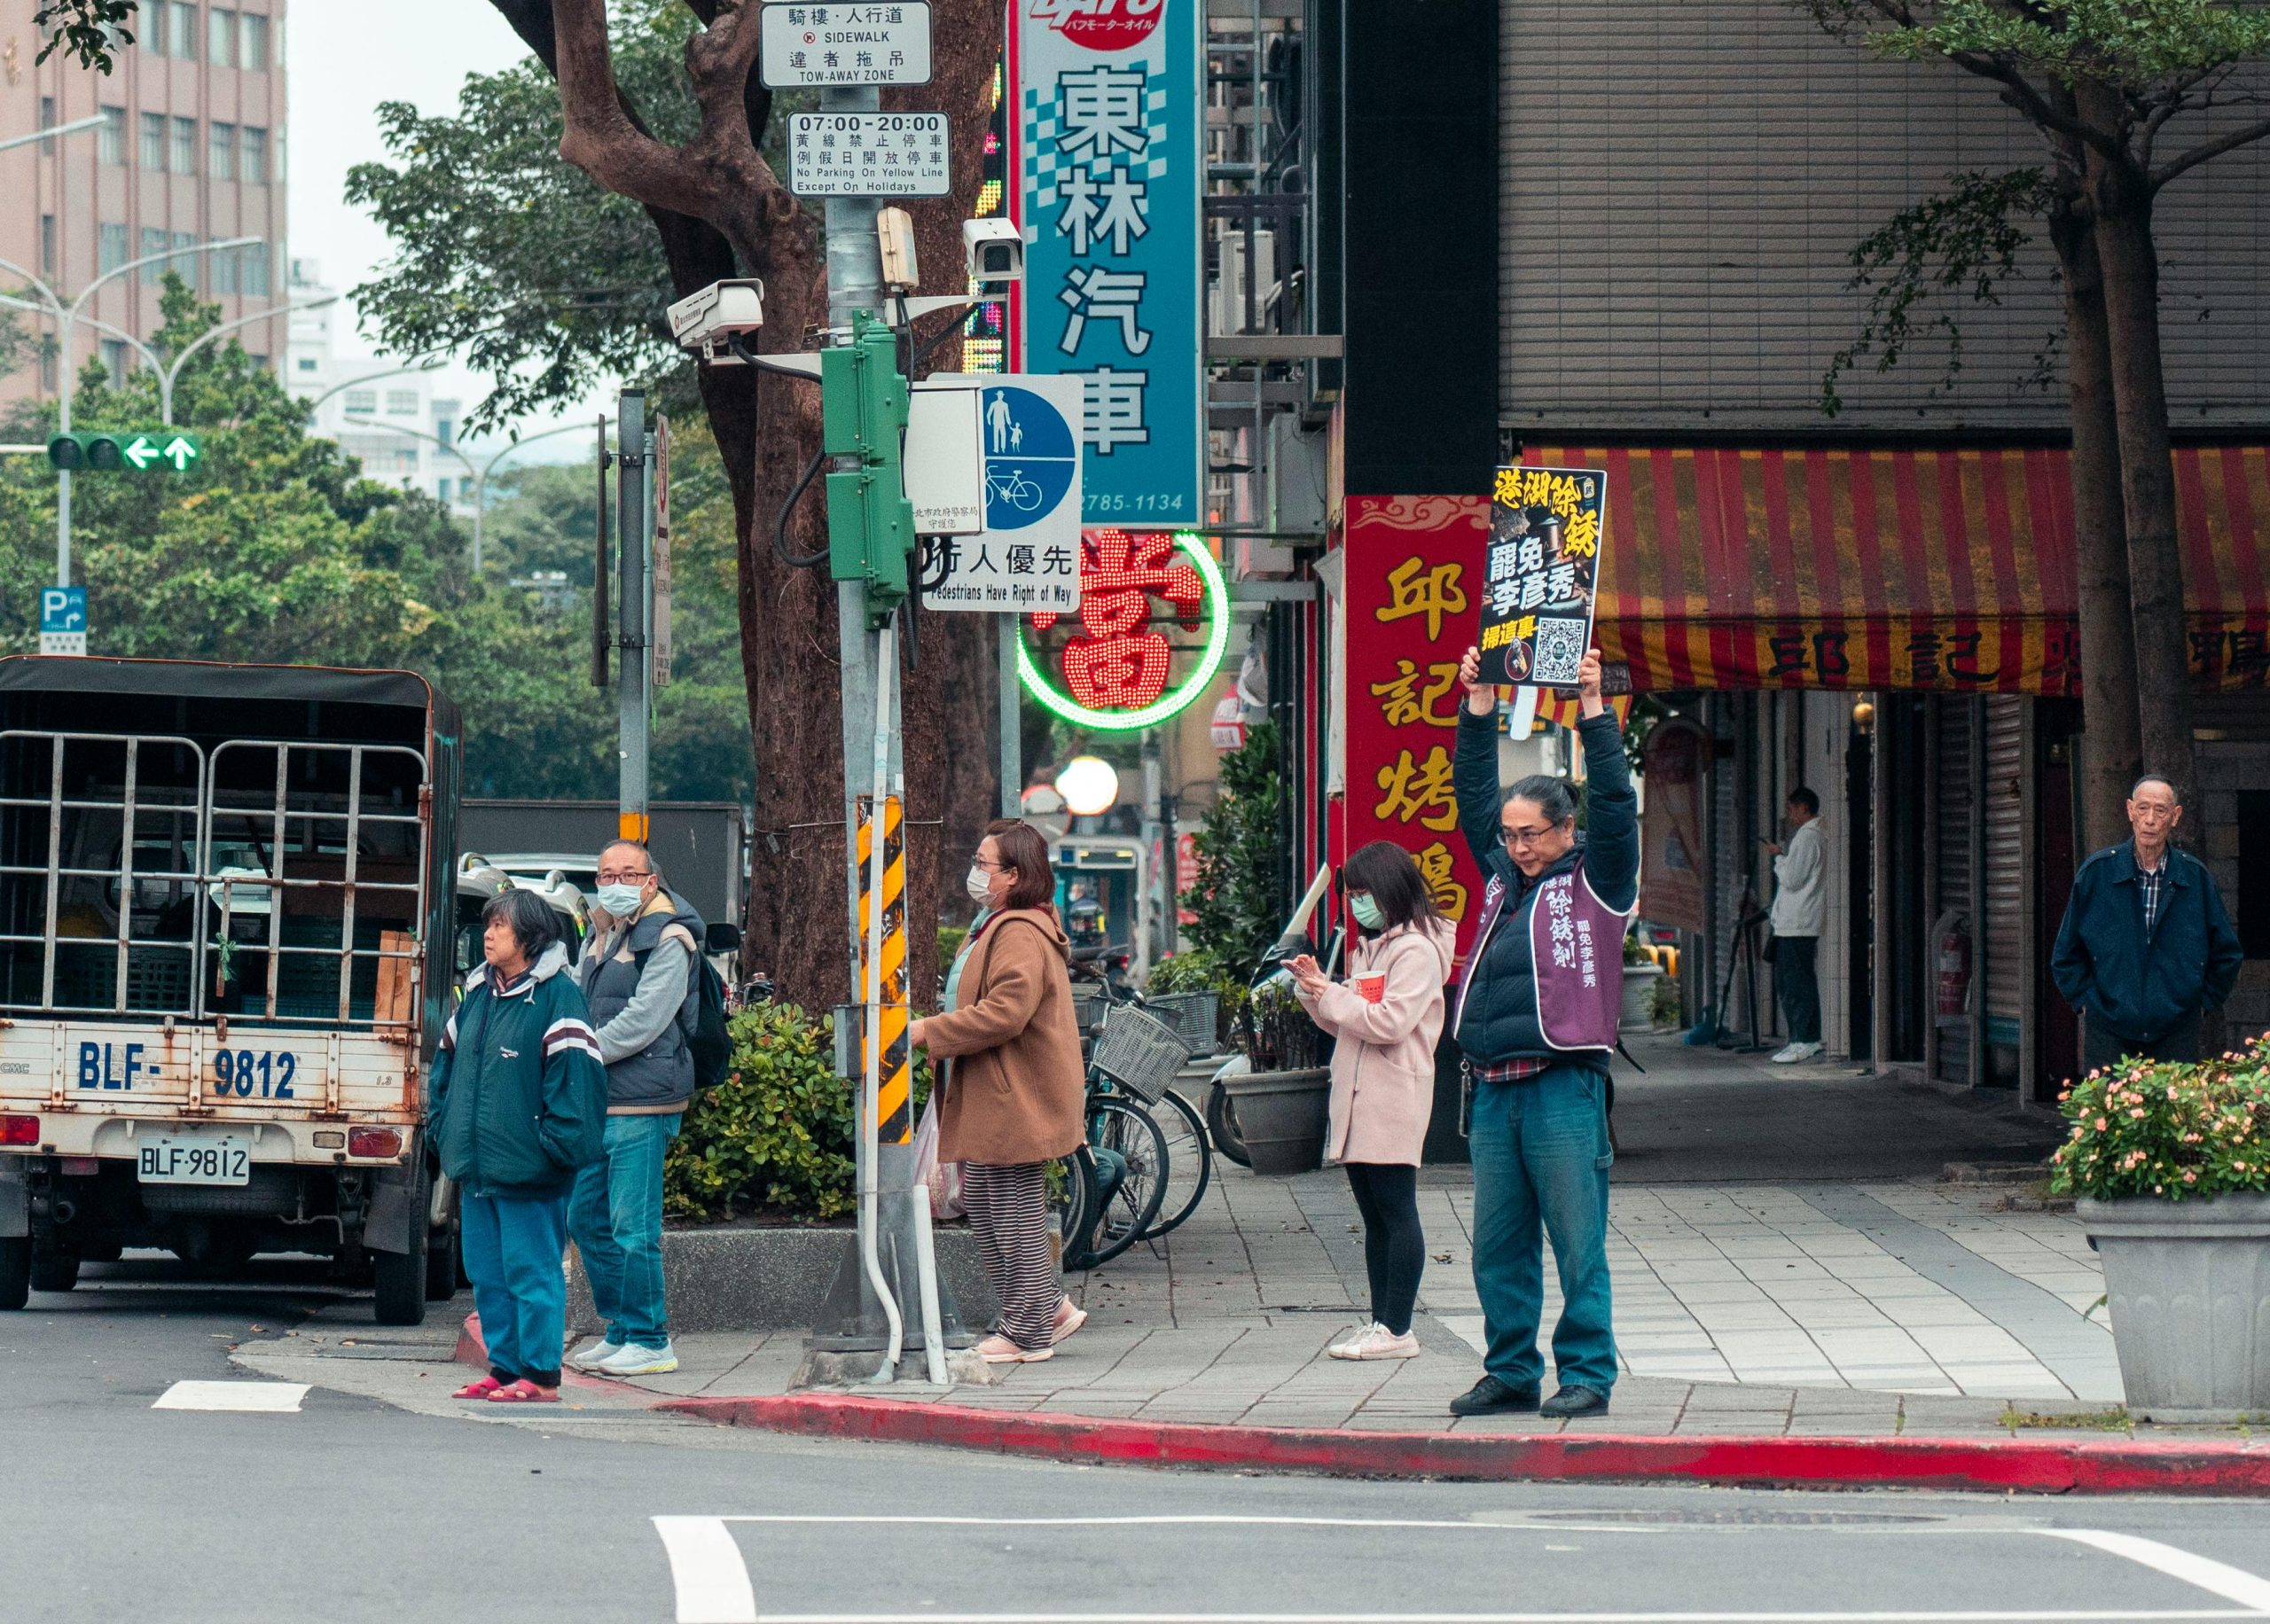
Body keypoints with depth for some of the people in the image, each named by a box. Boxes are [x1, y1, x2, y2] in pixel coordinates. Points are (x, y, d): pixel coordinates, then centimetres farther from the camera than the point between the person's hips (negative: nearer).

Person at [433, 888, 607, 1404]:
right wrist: (446, 1128, 16)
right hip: (477, 1164, 8)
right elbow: (449, 1062, 25)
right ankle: (504, 1367, 18)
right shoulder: (478, 992, 15)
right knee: (487, 1273, 11)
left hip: (528, 1169, -8)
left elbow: (575, 1072, -14)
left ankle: (540, 1375, -1)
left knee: (531, 1272, -5)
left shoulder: (556, 994, -9)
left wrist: (555, 1144, -18)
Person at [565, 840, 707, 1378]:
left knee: (632, 1227, -8)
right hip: (598, 1101, 9)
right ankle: (621, 1332, 22)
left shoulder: (668, 939, -9)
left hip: (642, 1104, -9)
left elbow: (643, 1020, -16)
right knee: (587, 1219, 12)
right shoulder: (600, 936, 17)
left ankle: (651, 1342, -1)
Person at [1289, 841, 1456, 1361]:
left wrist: (1331, 995, -12)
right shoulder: (1369, 948, 20)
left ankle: (1398, 1330, -7)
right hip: (1356, 1101, 9)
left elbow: (1390, 1022, -20)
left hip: (1393, 1100, -9)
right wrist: (1316, 991, 5)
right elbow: (1346, 1022, 21)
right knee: (1374, 1217, 10)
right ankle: (1381, 1324, 12)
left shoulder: (1416, 951, -9)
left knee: (1396, 1212, -7)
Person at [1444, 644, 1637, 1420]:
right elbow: (1472, 797, 21)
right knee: (1498, 1246, 8)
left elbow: (1615, 805, -8)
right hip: (1495, 1089, 6)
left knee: (1578, 1241, -4)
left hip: (1565, 1086, -6)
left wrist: (1594, 713, -10)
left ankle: (1586, 1373, 0)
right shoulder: (1505, 877, 17)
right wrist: (1480, 709, 16)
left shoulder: (1597, 881, 2)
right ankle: (1510, 1371, 15)